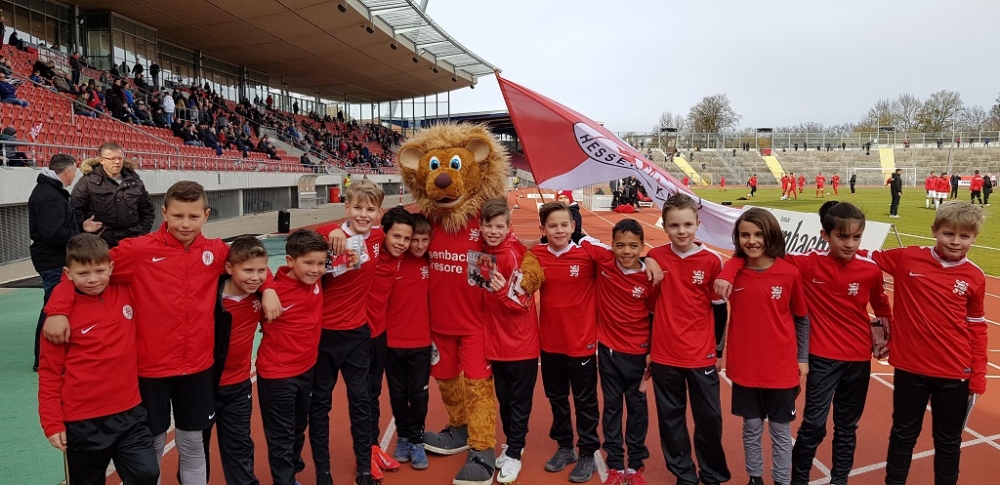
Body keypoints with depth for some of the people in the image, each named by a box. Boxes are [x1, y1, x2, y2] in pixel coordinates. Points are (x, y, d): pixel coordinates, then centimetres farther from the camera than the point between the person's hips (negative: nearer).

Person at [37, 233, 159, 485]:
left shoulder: (126, 292, -4)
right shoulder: (63, 313, -12)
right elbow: (50, 372, -5)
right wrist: (52, 422, -5)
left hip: (129, 412, 2)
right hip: (83, 421, -2)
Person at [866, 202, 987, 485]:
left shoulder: (974, 277, -4)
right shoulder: (907, 259, -8)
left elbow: (977, 327, 4)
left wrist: (978, 373, 4)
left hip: (954, 373, 1)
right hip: (910, 368, -1)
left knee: (948, 440, 18)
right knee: (904, 434, 17)